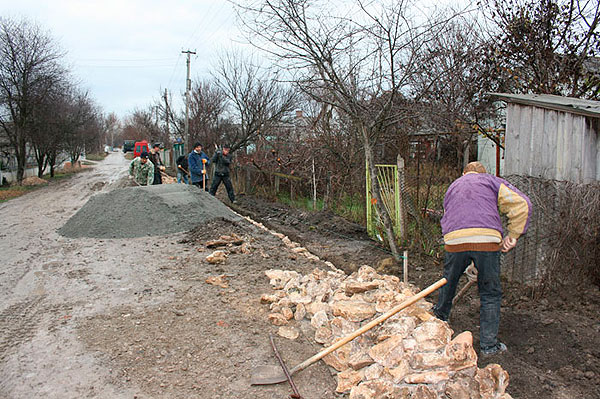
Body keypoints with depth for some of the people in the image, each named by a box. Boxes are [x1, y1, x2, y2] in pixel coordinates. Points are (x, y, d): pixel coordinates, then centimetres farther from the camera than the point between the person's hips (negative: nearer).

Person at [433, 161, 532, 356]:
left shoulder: (452, 187, 30)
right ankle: (489, 344, 16)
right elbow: (521, 204, 5)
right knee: (490, 293, 10)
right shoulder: (492, 181, 19)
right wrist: (513, 235, 8)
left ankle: (440, 315, 48)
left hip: (454, 239, 3)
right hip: (487, 238, -3)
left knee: (449, 280, 27)